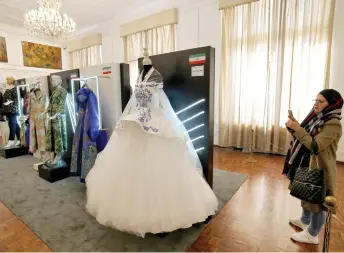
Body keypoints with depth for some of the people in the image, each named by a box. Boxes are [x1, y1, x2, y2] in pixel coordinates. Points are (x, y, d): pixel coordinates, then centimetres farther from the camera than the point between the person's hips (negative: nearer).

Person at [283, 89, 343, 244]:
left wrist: (297, 128, -29)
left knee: (318, 200, 6)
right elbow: (305, 138, 8)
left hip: (320, 168, -9)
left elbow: (315, 146, -29)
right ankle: (305, 221, 43)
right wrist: (295, 126, -8)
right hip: (308, 164, 9)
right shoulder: (318, 119, 6)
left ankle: (312, 235, 23)